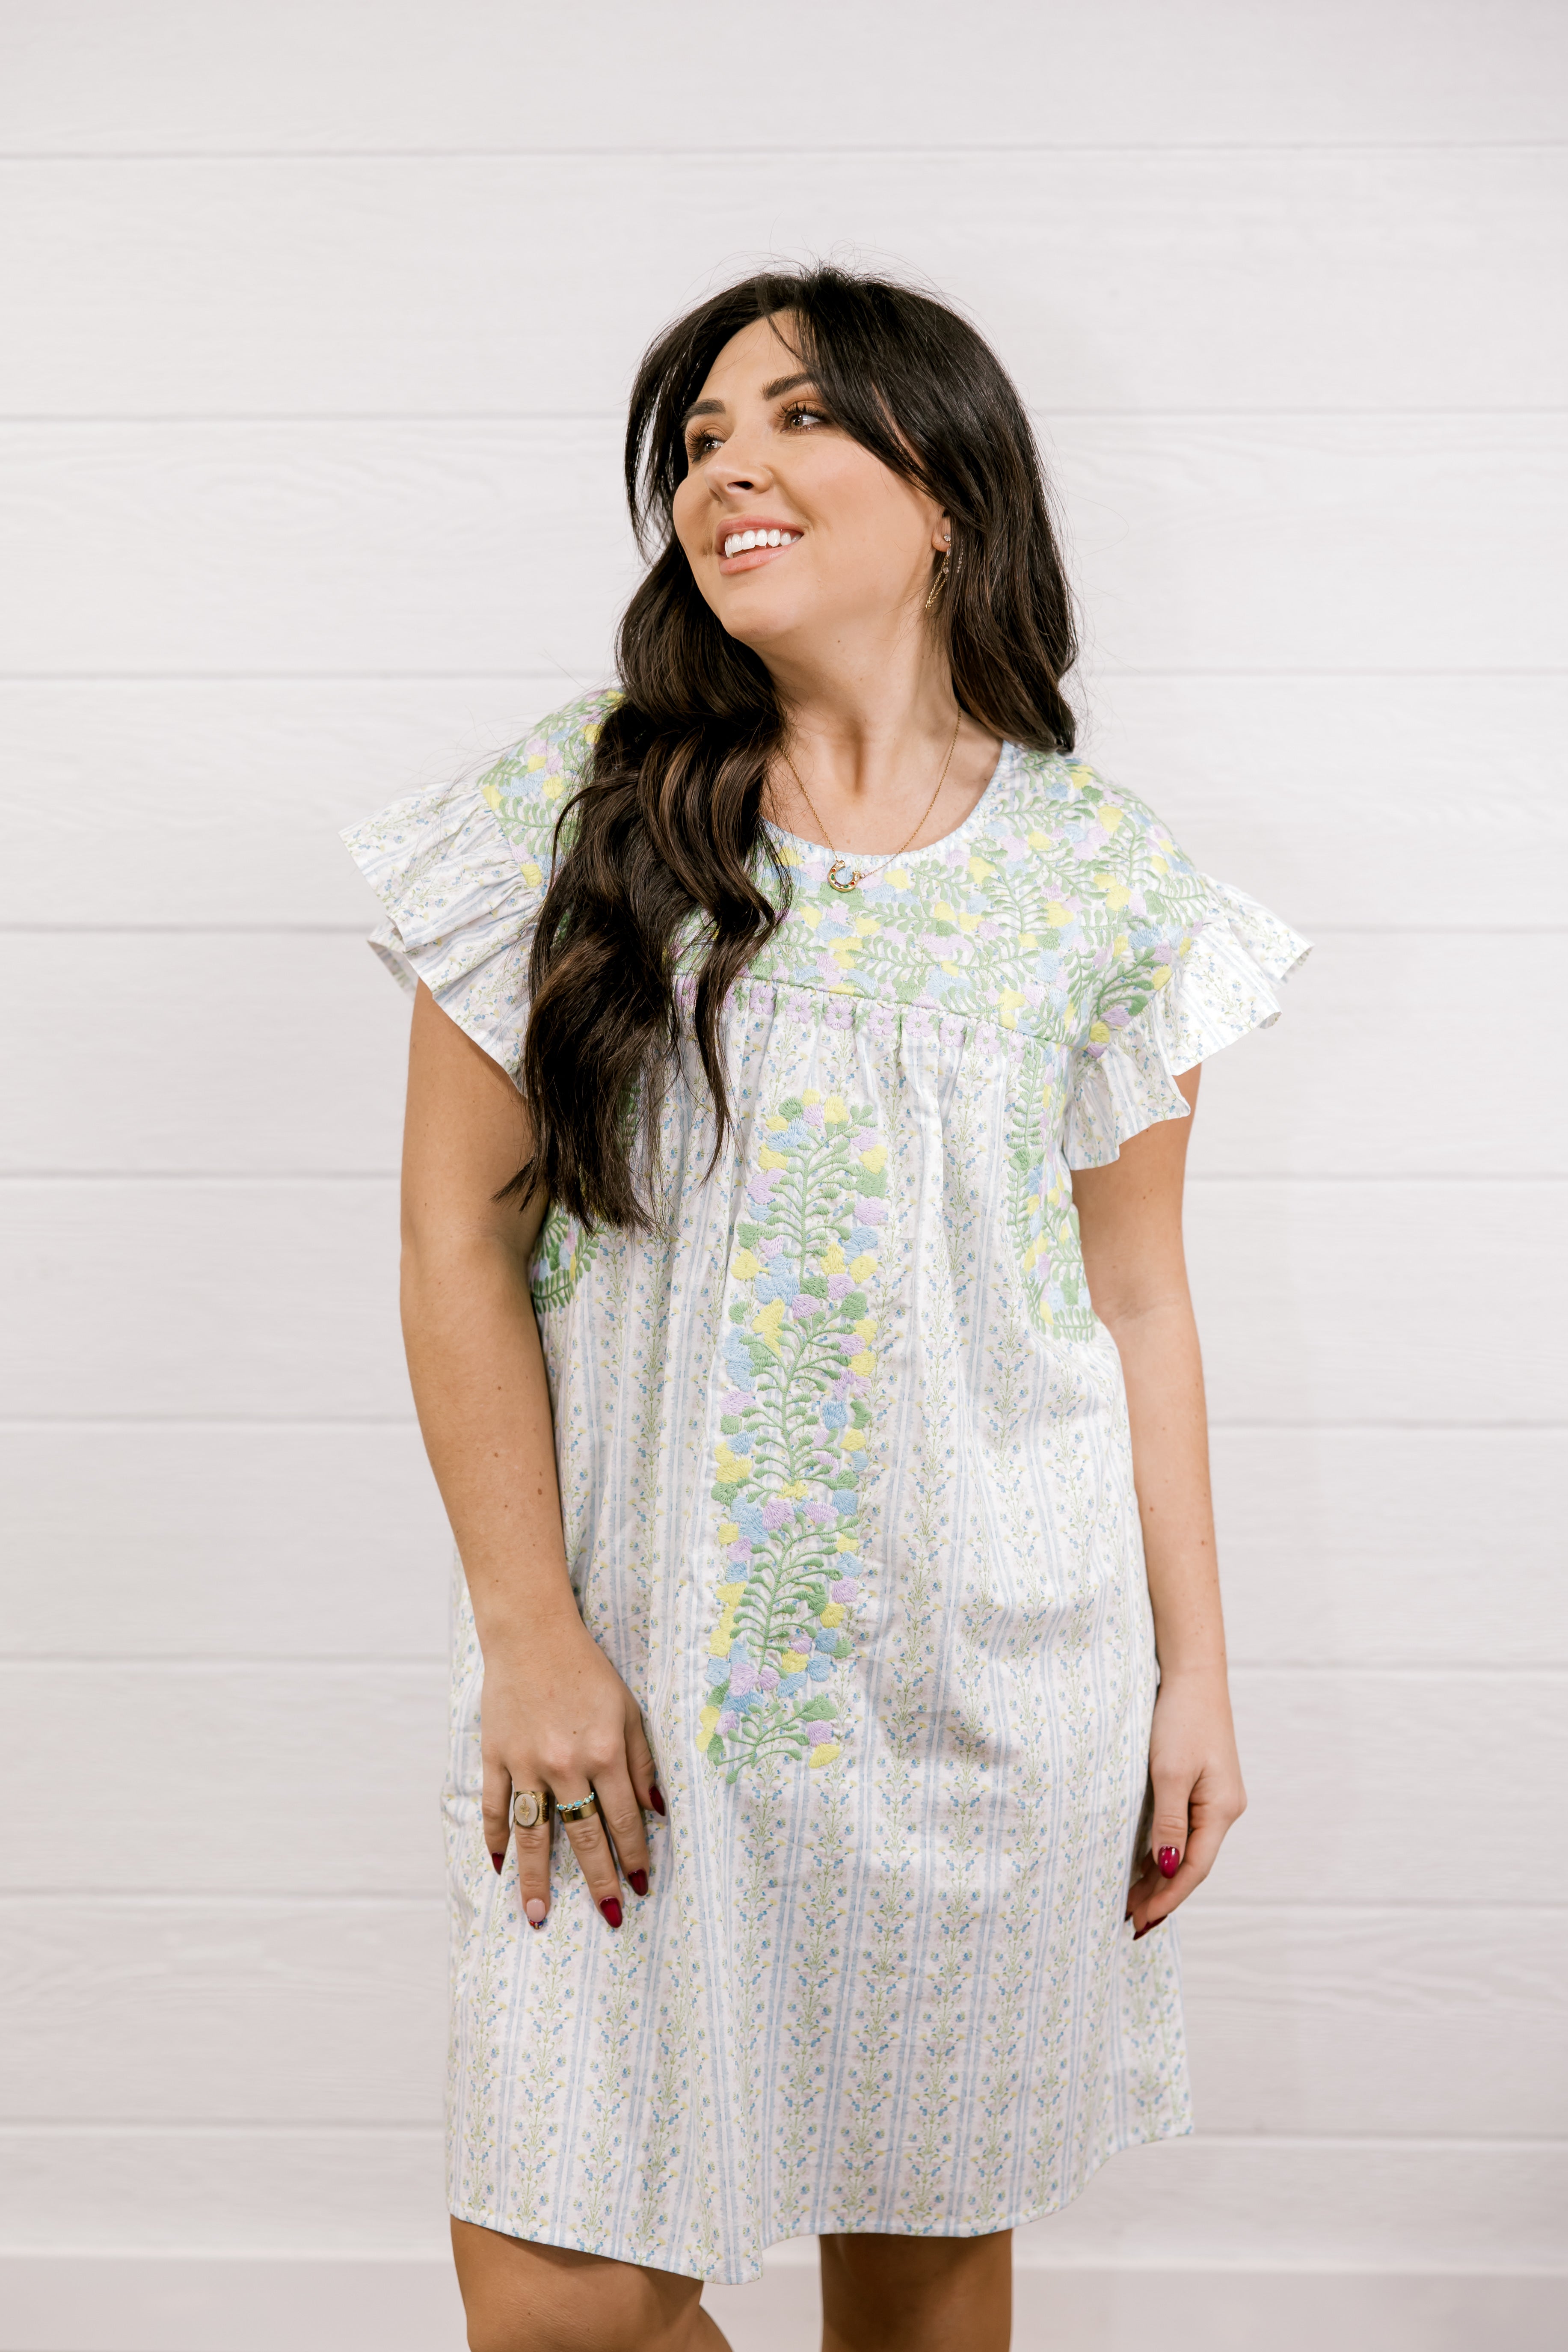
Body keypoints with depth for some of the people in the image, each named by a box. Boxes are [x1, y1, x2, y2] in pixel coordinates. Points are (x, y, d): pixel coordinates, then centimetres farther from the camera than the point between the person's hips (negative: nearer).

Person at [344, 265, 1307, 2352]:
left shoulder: (1101, 876, 2)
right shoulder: (571, 817, -1)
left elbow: (1136, 1295, 6)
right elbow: (461, 1243, -2)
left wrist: (1195, 1672, 5)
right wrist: (530, 1633, -8)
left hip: (993, 1668, 1)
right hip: (643, 1657, 0)